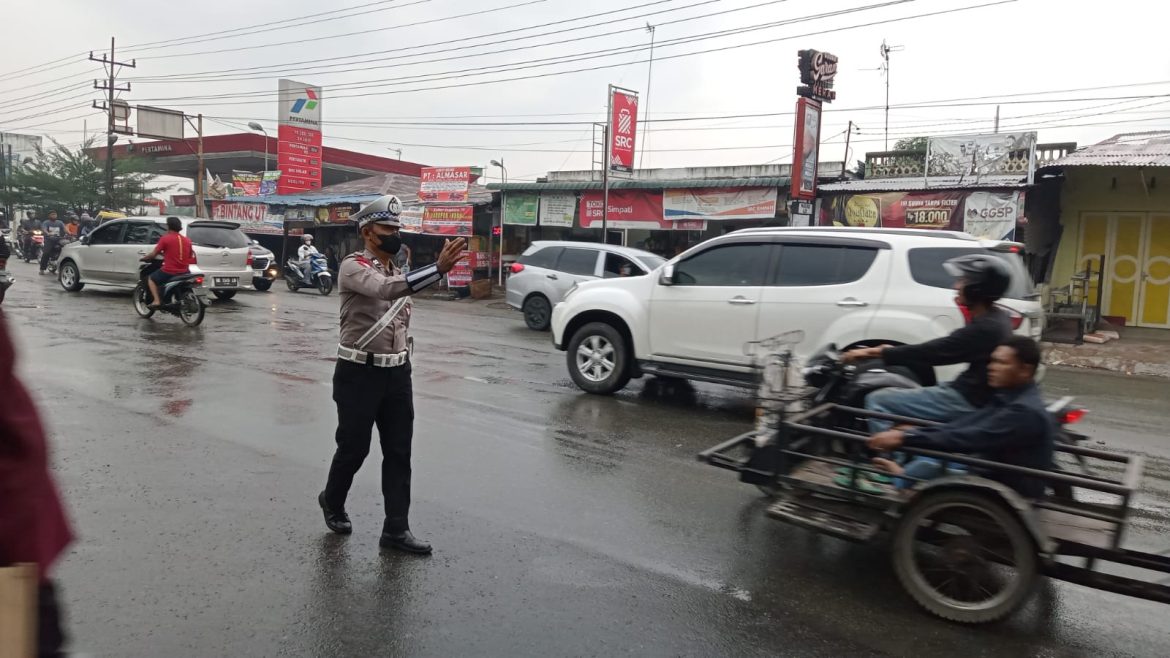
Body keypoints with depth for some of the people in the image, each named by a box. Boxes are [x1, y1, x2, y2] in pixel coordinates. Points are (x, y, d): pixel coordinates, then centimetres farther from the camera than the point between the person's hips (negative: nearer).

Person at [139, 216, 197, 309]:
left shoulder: (165, 238, -6)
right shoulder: (187, 240, 9)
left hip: (169, 271, -4)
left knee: (151, 279, 19)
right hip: (184, 272, 4)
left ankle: (157, 300, 4)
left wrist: (144, 258, 18)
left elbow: (154, 254, -3)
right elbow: (191, 256, 19)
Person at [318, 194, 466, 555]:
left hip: (397, 373, 7)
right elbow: (386, 289, -36)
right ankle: (333, 502, 36)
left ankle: (396, 529, 13)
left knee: (399, 452, 6)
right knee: (354, 447, 8)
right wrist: (439, 268, -47)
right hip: (359, 374, -6)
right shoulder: (353, 266, -14)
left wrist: (402, 362, 17)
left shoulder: (396, 270, 11)